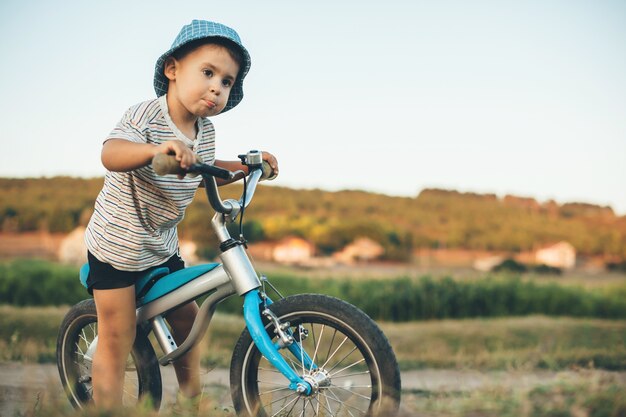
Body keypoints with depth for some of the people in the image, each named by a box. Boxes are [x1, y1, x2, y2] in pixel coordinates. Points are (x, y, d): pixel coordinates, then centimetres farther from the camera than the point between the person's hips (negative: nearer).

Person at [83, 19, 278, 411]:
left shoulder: (206, 130, -3)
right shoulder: (145, 116, -25)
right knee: (117, 338, -2)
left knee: (186, 317, 16)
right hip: (116, 245, -7)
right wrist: (156, 149, -62)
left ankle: (193, 393, 36)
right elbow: (111, 154, -44)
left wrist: (247, 164, 2)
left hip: (162, 246, 7)